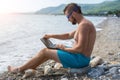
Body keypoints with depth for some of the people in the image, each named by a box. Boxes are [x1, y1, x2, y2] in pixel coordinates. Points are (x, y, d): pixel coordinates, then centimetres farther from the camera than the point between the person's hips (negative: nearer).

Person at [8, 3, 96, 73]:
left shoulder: (84, 24, -21)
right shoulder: (83, 24, 13)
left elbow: (79, 48, -28)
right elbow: (68, 36, 24)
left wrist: (64, 48, -12)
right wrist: (51, 36, 19)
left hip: (80, 59, -10)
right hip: (80, 57, 10)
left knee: (44, 51, -2)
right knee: (50, 50, 18)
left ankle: (20, 69, 12)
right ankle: (29, 68, 25)